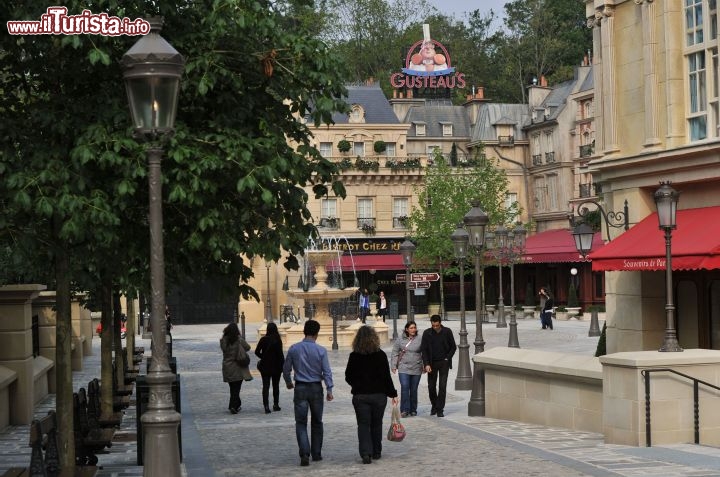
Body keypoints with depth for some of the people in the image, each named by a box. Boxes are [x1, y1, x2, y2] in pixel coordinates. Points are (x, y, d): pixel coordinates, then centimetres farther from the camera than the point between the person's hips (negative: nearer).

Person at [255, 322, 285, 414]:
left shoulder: (263, 340, -5)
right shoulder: (277, 340, -12)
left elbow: (257, 352, -1)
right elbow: (280, 354, -13)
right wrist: (283, 365, -4)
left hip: (265, 366, 1)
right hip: (276, 367, -1)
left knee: (265, 386, 2)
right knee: (276, 386, 14)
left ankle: (266, 406, -9)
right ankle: (275, 404, 19)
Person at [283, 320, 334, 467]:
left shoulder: (294, 349, -2)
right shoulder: (321, 350, -7)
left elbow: (286, 369, 6)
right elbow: (327, 372, -8)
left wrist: (288, 382, 24)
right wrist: (329, 390, -3)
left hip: (300, 388, 0)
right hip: (316, 388, 0)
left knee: (301, 423, 0)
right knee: (317, 422, 15)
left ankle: (305, 453, -16)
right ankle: (316, 453, 20)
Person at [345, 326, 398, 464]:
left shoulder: (354, 356, -7)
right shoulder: (381, 355, -8)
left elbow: (348, 377, 0)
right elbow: (386, 377, -7)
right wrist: (393, 394, 2)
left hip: (360, 395, -1)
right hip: (379, 394, 1)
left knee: (363, 424, 4)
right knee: (376, 424, 16)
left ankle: (366, 453, -11)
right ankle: (376, 452, 23)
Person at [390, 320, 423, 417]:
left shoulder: (420, 340, 2)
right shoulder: (400, 339, 3)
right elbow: (394, 353, 6)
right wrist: (393, 366, 1)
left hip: (416, 369, 1)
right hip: (404, 368, -1)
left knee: (414, 390, 7)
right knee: (404, 388, -13)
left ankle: (413, 410, 18)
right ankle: (404, 410, -11)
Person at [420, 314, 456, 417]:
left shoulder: (447, 332, -4)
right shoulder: (427, 333, -4)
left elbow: (453, 347, 6)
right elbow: (423, 350, -3)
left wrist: (447, 358, -5)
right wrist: (426, 364, -12)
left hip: (444, 363, -1)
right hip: (432, 363, 1)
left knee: (442, 386, -7)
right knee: (431, 386, 4)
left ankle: (440, 409, -2)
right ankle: (434, 405, 26)